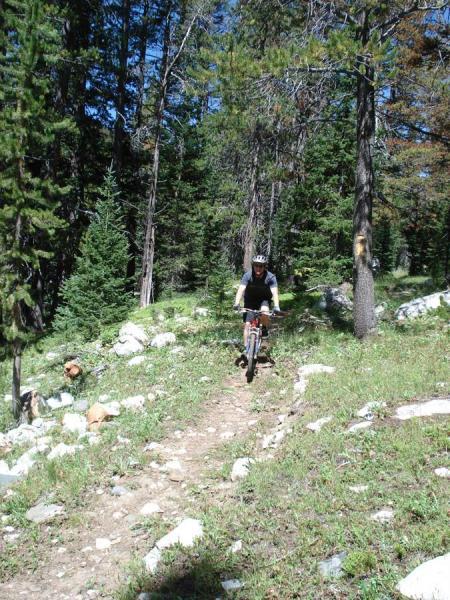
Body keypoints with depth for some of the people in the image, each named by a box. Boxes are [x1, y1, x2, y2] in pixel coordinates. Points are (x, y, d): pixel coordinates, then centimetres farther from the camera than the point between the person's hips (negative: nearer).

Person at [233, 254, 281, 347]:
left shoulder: (270, 277, -23)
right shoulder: (248, 275, -22)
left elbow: (275, 292, -31)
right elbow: (241, 290, -31)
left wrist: (276, 306, -47)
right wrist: (237, 303, -47)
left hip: (264, 300, -1)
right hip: (250, 301, 1)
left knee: (264, 311, -33)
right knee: (247, 324, -9)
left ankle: (265, 329, -4)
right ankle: (246, 348, 1)